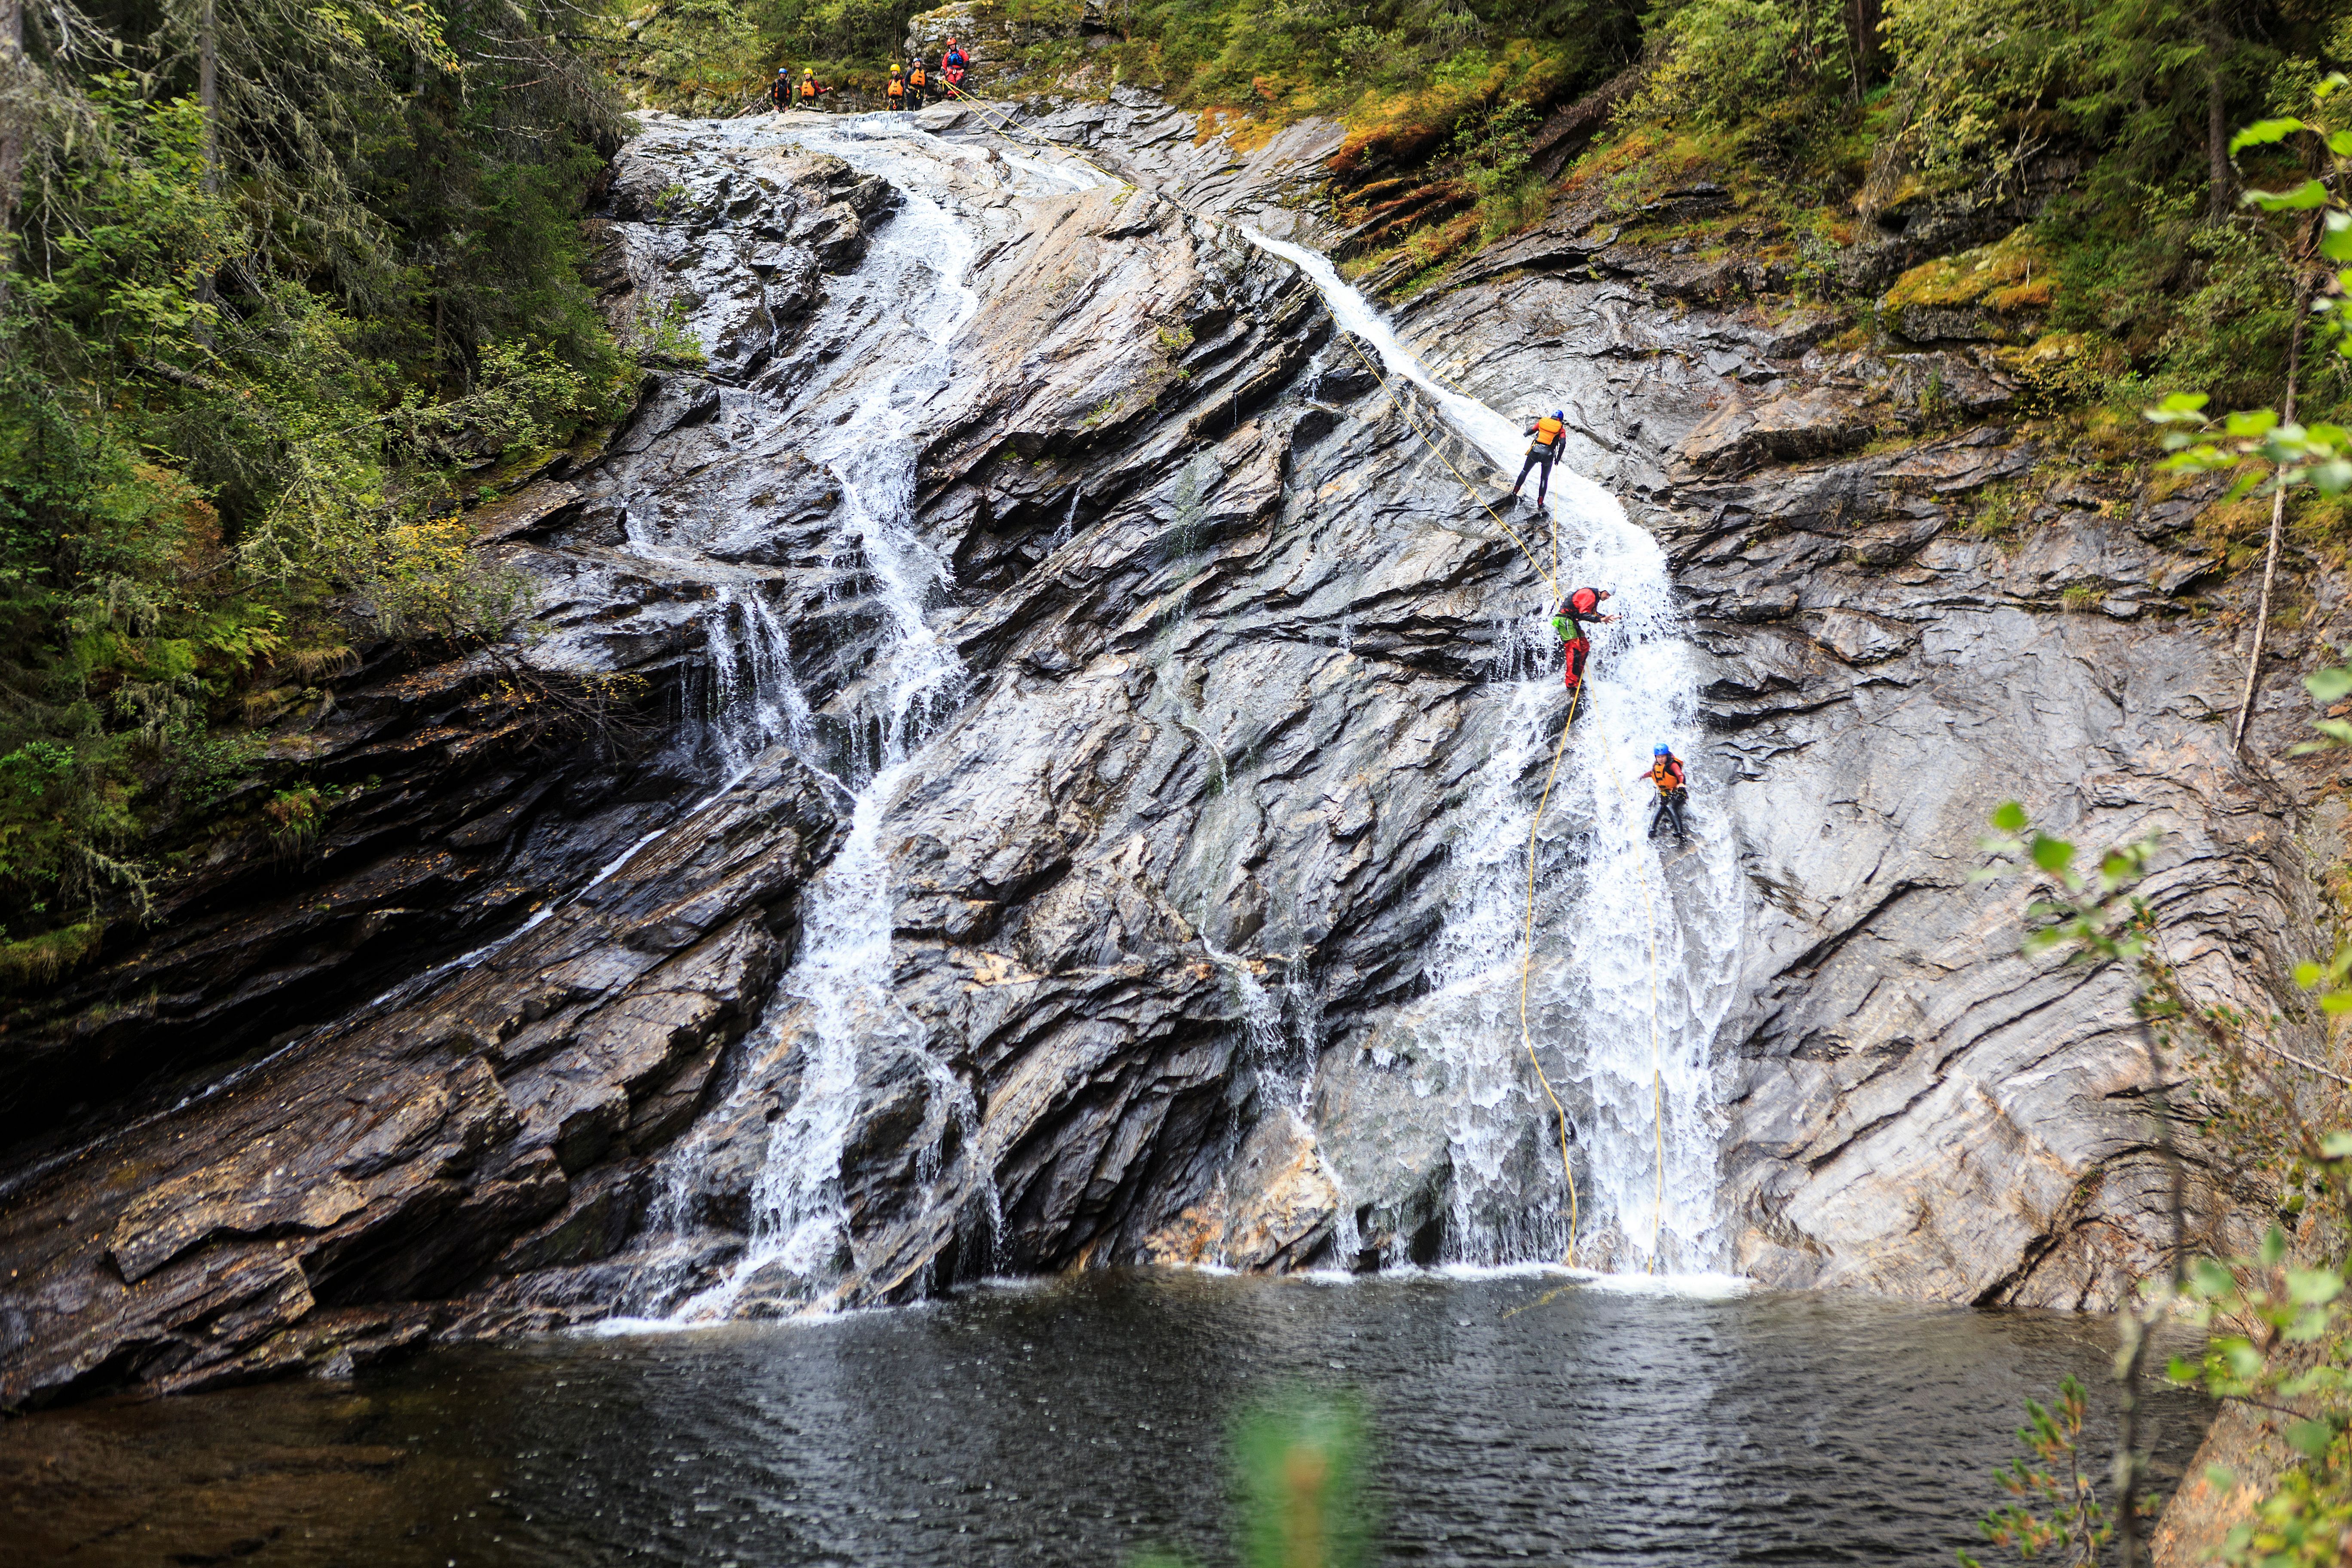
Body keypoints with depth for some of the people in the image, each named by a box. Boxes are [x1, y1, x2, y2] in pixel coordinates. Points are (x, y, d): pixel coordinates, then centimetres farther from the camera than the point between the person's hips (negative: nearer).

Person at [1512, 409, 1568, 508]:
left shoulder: (1542, 422, 8)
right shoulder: (1561, 429, 4)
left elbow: (1531, 431, 5)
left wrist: (1525, 434, 30)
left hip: (1535, 451, 1)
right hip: (1548, 455, -1)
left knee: (1525, 471, 23)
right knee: (1544, 479, 15)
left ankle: (1515, 492, 22)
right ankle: (1540, 503, 11)